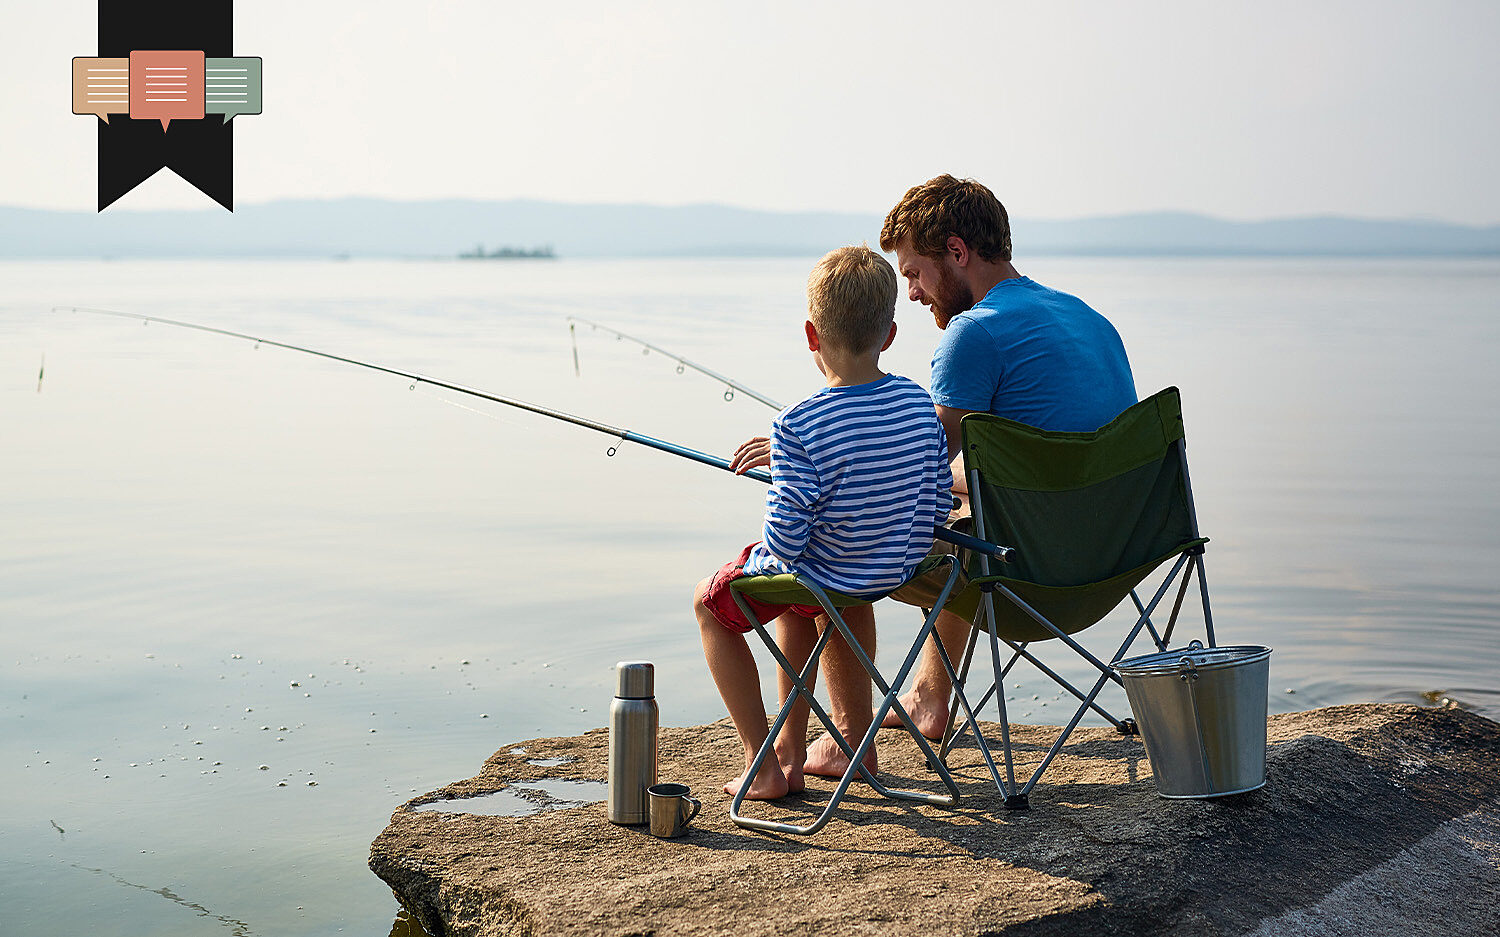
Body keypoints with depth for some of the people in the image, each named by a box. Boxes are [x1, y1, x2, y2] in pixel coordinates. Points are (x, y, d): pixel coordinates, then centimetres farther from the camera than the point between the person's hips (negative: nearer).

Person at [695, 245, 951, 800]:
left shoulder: (798, 427, -28)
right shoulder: (920, 405, -10)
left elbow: (787, 540, -26)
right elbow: (938, 509, -1)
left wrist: (772, 521, -3)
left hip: (820, 576, -6)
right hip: (899, 569, 6)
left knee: (710, 602, 23)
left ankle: (764, 764, 19)